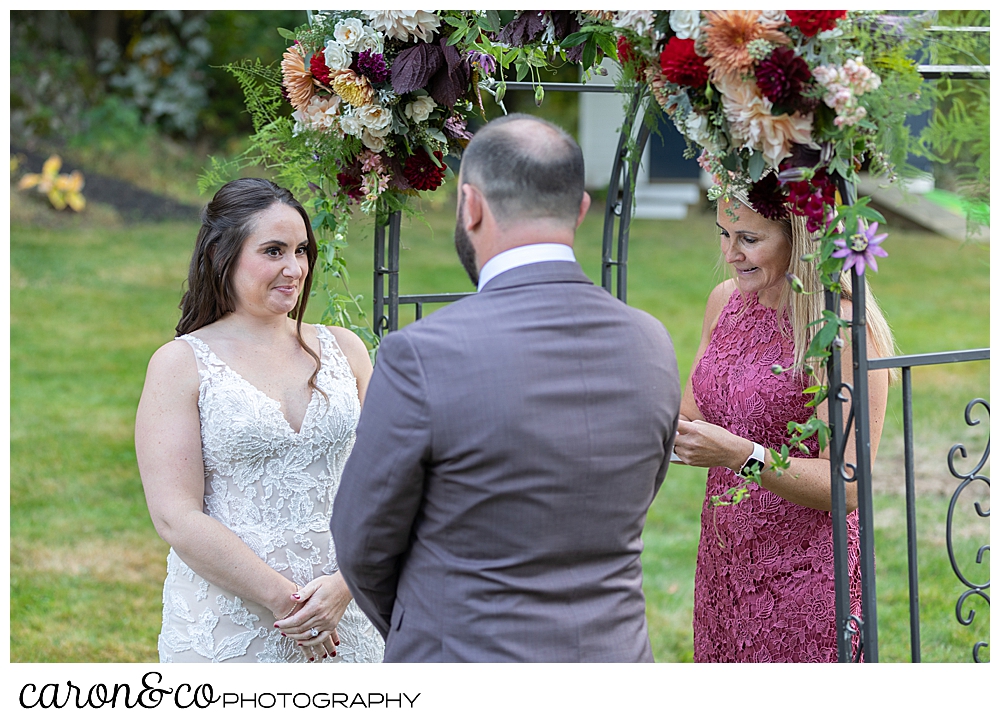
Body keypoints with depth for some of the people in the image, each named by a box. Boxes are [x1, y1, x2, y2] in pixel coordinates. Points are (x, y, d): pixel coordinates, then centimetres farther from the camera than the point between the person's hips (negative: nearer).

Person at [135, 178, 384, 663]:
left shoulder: (343, 350, 9)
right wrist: (282, 599, -15)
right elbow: (176, 517, -10)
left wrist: (344, 585, -12)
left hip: (343, 618, 3)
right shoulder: (181, 364, -2)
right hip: (227, 627, -3)